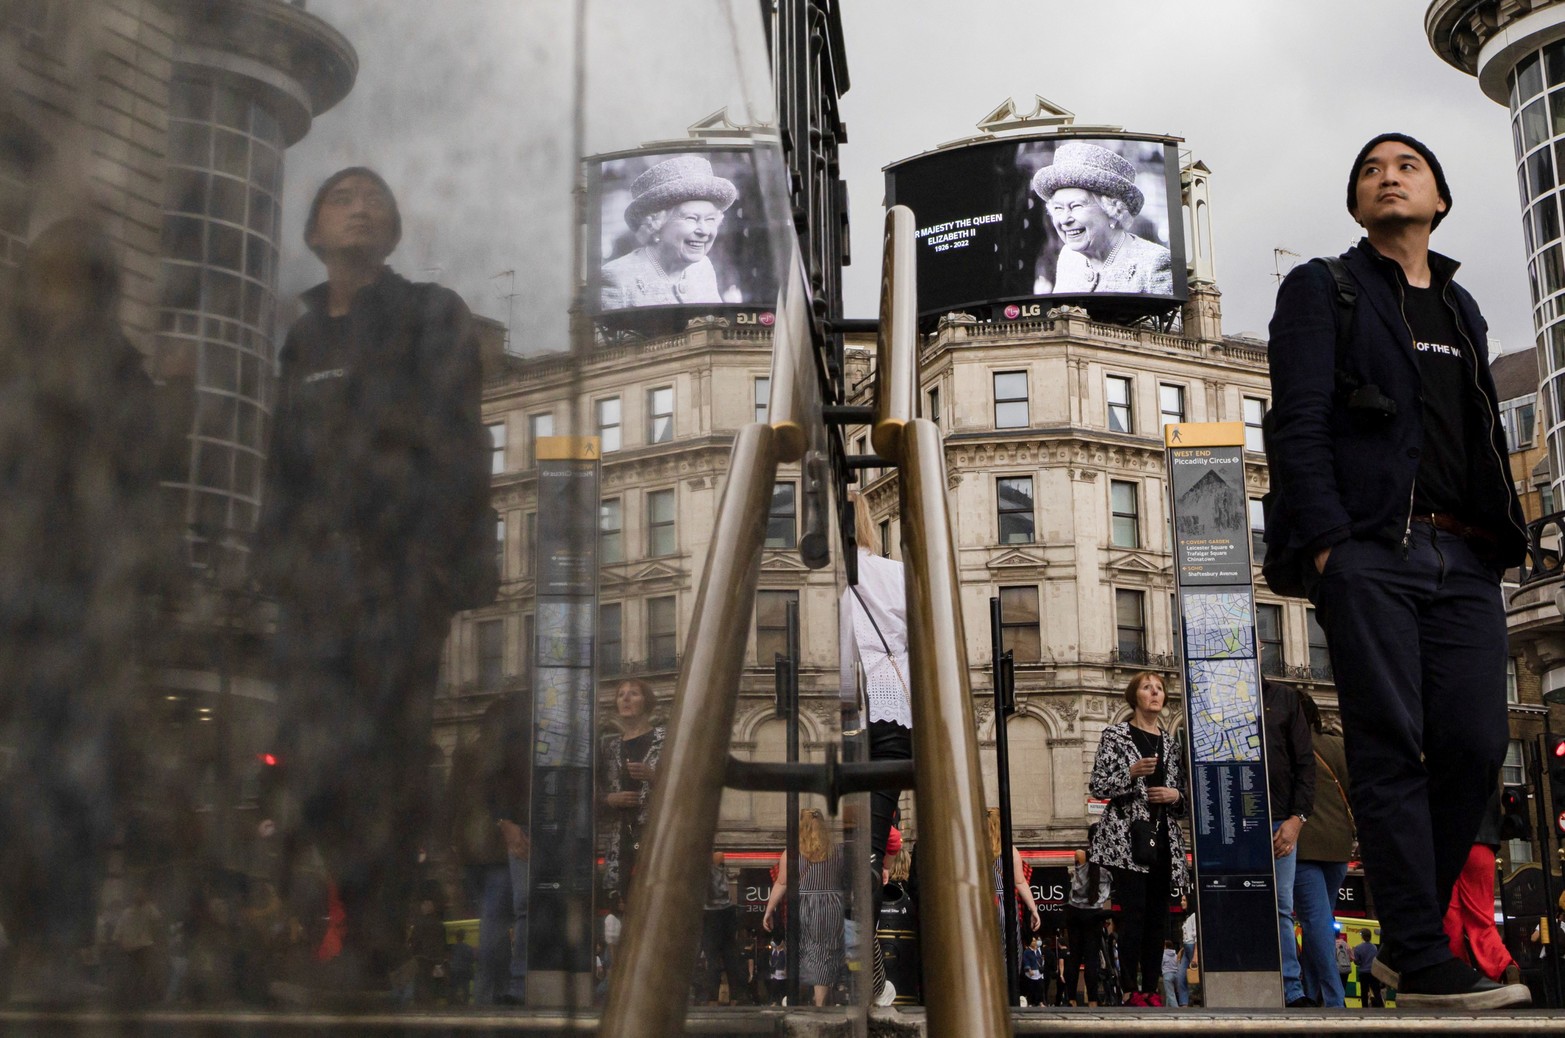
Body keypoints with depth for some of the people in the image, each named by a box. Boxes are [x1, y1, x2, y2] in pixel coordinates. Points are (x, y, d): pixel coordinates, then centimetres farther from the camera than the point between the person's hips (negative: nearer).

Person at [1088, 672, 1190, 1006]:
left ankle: (1151, 989, 8)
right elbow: (1097, 786, -3)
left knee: (1158, 916, 3)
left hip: (1164, 837, 5)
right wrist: (1132, 773, -18)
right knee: (1134, 912, -11)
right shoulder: (1115, 735, 2)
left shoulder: (1171, 743, 16)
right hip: (1127, 837, -5)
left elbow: (1185, 795, 21)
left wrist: (1176, 795, -2)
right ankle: (1131, 990, -8)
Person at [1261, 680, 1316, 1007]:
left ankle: (1292, 992, 3)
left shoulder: (1284, 697, 13)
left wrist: (1297, 817, -2)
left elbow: (1305, 760, 9)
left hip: (1279, 822, 1)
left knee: (1281, 909, 1)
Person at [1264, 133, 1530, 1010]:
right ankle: (1424, 962, -7)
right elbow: (1299, 423, -3)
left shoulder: (1462, 311, 26)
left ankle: (1412, 935, 10)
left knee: (1475, 744, -3)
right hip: (1371, 551, -5)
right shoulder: (1322, 290, 8)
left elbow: (1487, 440, 24)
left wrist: (1500, 538, 11)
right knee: (1392, 748, -8)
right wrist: (1325, 541, -15)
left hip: (1465, 559, 5)